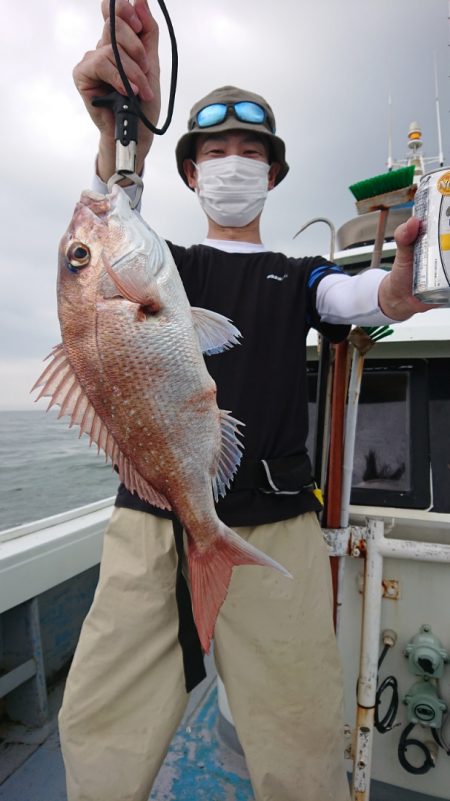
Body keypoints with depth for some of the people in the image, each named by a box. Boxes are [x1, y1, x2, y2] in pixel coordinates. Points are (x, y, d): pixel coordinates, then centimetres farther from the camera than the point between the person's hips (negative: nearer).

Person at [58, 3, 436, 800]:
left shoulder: (297, 276, 16)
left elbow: (366, 298, -4)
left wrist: (403, 278, -28)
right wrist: (123, 136, -28)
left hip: (274, 525, 1)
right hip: (151, 518, 1)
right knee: (100, 727, 3)